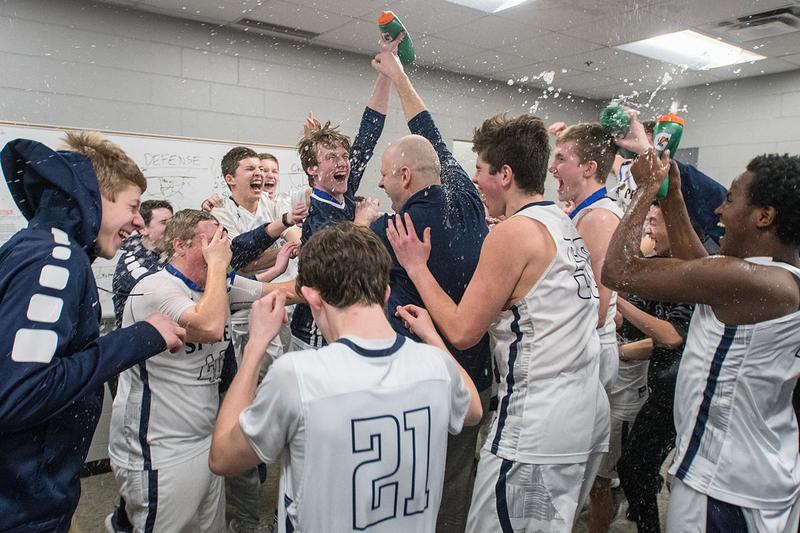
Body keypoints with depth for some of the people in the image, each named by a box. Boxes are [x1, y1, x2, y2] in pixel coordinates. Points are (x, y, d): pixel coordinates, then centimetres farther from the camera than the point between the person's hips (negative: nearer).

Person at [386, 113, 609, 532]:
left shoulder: (512, 232, -17)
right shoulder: (565, 224, 9)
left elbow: (462, 332, -15)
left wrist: (416, 266, -3)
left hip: (539, 426, -9)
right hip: (588, 408, 9)